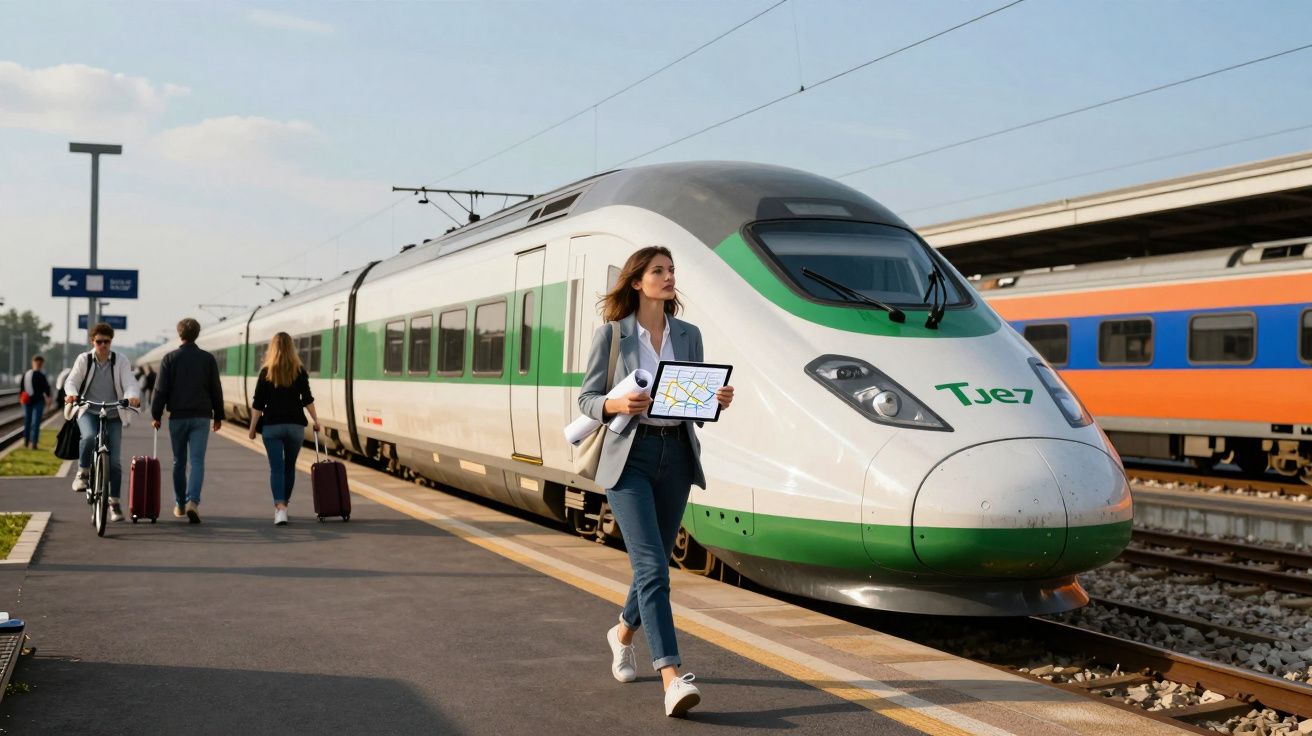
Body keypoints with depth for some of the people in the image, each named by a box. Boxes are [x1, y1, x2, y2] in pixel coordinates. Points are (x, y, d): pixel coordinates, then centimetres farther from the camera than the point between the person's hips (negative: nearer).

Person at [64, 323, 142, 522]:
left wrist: (133, 396, -31)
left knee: (114, 460, -2)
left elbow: (129, 384, -8)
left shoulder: (121, 361, 0)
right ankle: (82, 472, -11)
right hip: (88, 411, -1)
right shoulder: (84, 359, 1)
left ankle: (114, 502, 10)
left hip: (113, 415, 1)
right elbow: (72, 381, -5)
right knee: (89, 436, -35)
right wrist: (71, 393, -29)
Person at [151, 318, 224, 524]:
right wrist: (218, 416, 13)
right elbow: (216, 390, 5)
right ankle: (192, 501, -23)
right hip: (201, 416, 0)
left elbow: (161, 390, -3)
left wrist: (155, 416, 4)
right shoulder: (208, 359, 3)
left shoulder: (170, 359, -1)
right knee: (197, 461, -4)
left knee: (179, 462, 12)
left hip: (177, 417, 0)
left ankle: (179, 505, 21)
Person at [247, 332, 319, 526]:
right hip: (295, 425, 2)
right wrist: (316, 421, 14)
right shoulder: (299, 372, 1)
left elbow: (258, 404, -3)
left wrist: (253, 427, 4)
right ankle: (283, 505, 25)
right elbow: (307, 400, 2)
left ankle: (280, 507, -20)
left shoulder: (266, 372, -2)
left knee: (276, 467, -5)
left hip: (272, 426, -2)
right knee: (290, 466, 15)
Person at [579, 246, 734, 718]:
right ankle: (672, 679, -20)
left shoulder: (688, 335, 9)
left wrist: (717, 400, -9)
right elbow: (587, 399, 0)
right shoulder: (611, 335, -2)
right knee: (652, 567, -15)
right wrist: (618, 405, -21)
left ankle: (623, 633, 44)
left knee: (654, 564, 14)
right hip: (630, 457, -4)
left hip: (676, 456, 5)